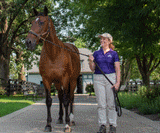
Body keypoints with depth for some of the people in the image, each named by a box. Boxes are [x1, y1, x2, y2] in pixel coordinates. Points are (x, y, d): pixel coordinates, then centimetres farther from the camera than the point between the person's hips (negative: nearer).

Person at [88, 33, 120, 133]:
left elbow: (118, 69, 0)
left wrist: (118, 82, -11)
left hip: (111, 78, -2)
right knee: (101, 104, 2)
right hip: (98, 79, 2)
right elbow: (92, 69, 10)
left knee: (111, 103, 0)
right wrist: (91, 61, -10)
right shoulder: (96, 53, 11)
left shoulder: (113, 54, 4)